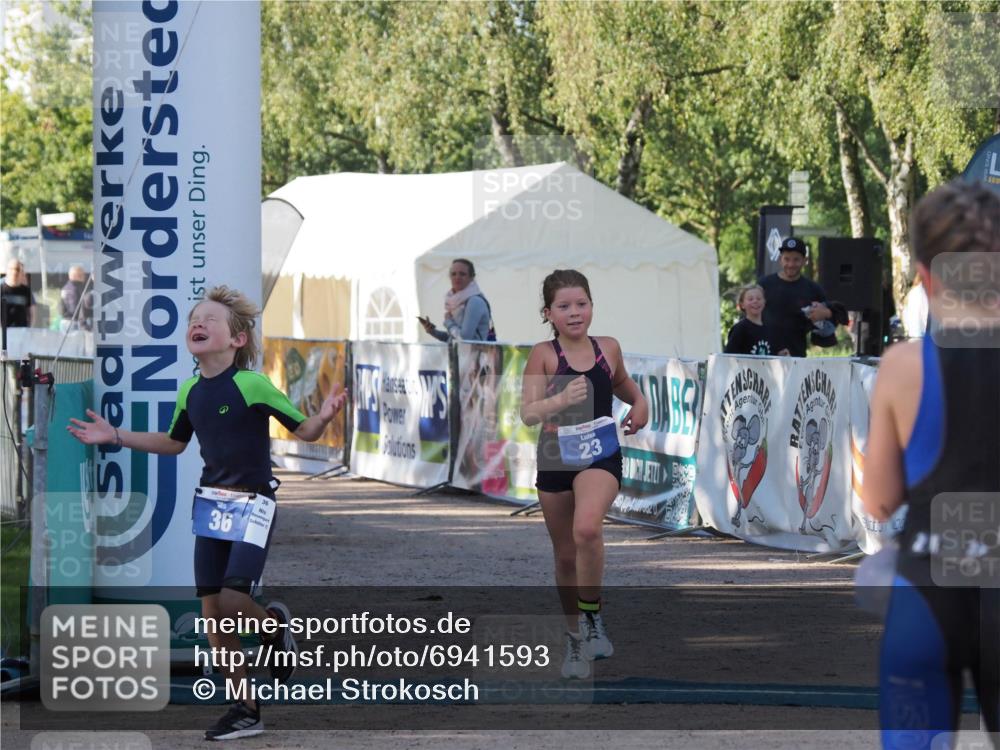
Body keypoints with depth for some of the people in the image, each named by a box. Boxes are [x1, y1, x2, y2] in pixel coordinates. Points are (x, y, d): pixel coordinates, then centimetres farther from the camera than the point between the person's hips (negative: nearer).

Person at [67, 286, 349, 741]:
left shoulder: (251, 384, -15)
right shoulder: (190, 392, 4)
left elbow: (304, 431, -10)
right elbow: (174, 443, 22)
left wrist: (325, 416, -31)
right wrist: (116, 437, 16)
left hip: (251, 503, -6)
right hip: (210, 502, 6)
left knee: (232, 602, -18)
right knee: (211, 610, 3)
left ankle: (274, 624, 18)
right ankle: (244, 711, 13)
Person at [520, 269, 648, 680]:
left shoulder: (608, 348, 1)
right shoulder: (544, 354, -8)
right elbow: (528, 413, -16)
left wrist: (639, 402, 5)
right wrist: (560, 401, -33)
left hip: (600, 453, 0)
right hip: (555, 456, 0)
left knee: (587, 528, -29)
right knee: (565, 555, 11)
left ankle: (592, 616, -11)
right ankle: (575, 638, 30)